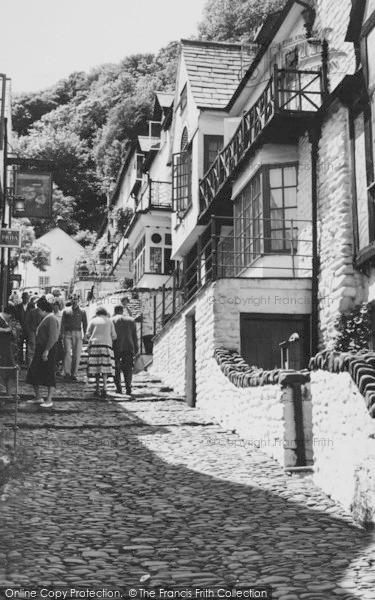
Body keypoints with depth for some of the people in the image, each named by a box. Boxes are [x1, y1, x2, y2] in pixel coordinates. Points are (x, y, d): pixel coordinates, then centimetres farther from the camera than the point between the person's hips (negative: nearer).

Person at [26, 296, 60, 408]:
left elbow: (52, 337, -22)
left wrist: (46, 351, -25)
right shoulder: (45, 319, 17)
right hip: (40, 349, 10)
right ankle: (38, 397, 21)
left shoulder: (52, 320, -14)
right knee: (33, 373, 11)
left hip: (49, 350, -10)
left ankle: (49, 400, 2)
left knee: (49, 375, -3)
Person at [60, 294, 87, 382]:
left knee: (77, 355, -1)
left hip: (77, 334, 1)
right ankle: (66, 373, -15)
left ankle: (74, 374, 5)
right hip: (67, 333, -1)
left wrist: (85, 335, -1)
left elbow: (85, 324, 9)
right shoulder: (66, 310, 11)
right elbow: (63, 323, 8)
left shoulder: (82, 311, 10)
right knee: (67, 352, -13)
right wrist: (62, 334, -2)